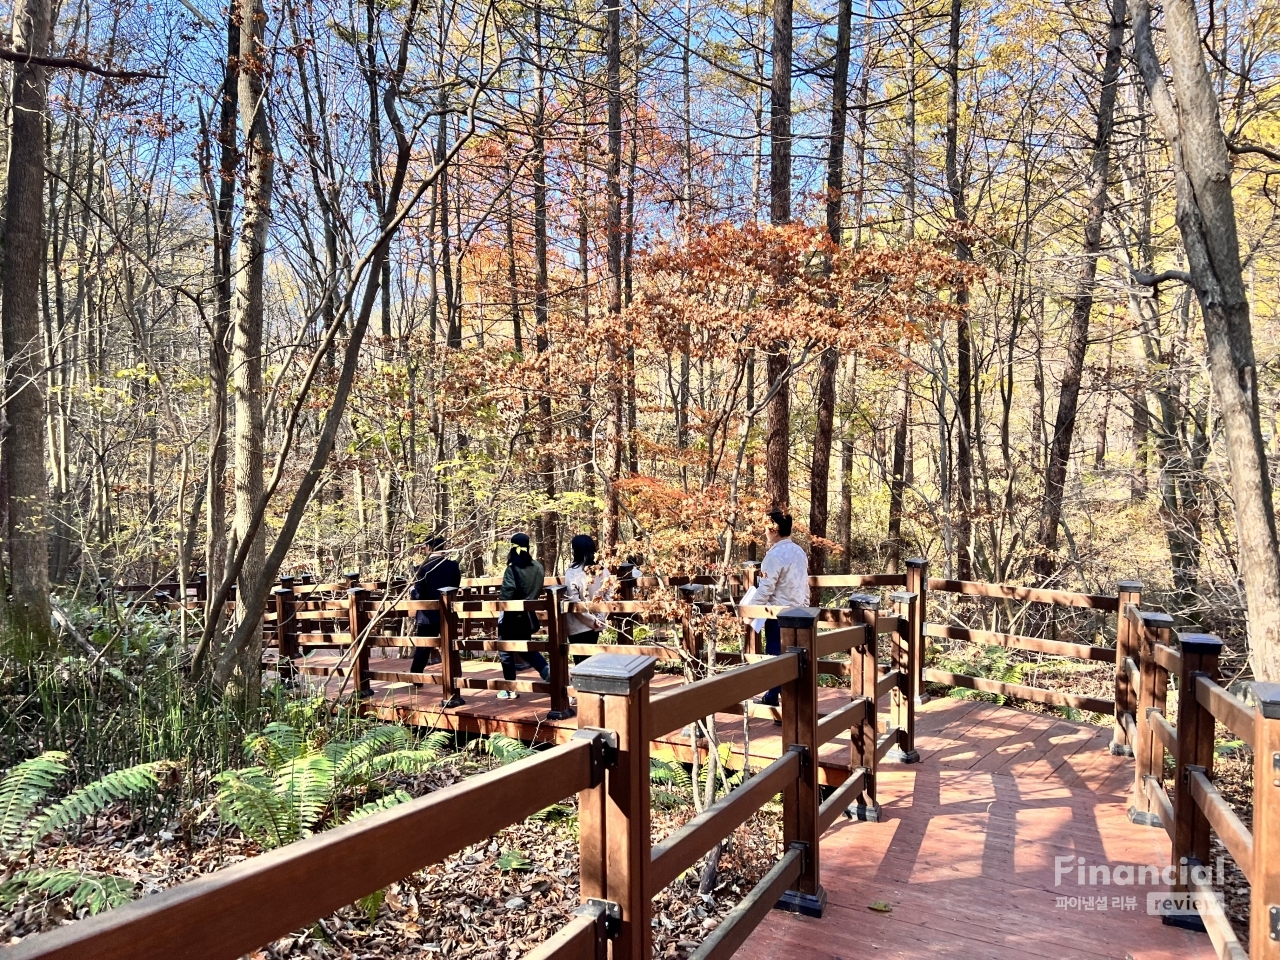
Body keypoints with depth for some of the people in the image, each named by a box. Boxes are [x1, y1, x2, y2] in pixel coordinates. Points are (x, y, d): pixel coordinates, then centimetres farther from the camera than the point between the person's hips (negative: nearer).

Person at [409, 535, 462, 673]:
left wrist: (411, 590, 9)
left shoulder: (423, 567, -11)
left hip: (428, 615, -3)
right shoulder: (453, 564, -1)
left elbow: (418, 594, -11)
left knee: (422, 651, 6)